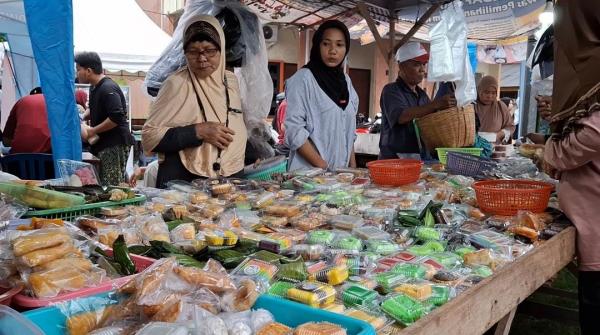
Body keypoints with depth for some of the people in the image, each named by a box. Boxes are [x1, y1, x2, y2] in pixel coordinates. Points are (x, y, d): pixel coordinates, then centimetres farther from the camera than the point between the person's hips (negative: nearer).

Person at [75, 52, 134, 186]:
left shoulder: (108, 89, -16)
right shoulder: (95, 88, 16)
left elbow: (117, 117, -26)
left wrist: (93, 131, -17)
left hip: (115, 144, -10)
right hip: (105, 144, 10)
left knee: (112, 186, -12)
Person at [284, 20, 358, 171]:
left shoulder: (346, 80, 10)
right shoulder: (303, 78, -8)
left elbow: (348, 131, 14)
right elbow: (294, 130, -15)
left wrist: (353, 168, 6)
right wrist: (323, 168, -17)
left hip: (341, 172, 6)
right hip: (310, 171, -6)